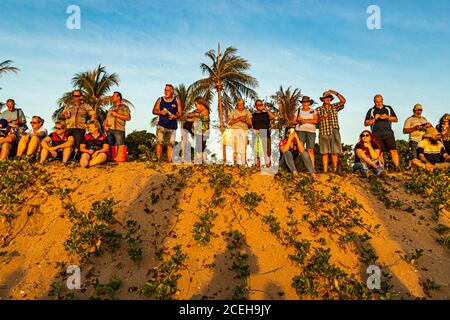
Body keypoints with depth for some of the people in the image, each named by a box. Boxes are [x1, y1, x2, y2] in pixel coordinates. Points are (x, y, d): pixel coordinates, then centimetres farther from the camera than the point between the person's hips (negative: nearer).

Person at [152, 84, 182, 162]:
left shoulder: (176, 100, 7)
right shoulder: (160, 100, 8)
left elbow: (180, 112, 5)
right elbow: (154, 111, 9)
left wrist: (175, 116, -15)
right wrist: (161, 112, -11)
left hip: (172, 126, 1)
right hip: (161, 125, 0)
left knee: (170, 144, 1)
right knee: (159, 142, -12)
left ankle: (170, 161, 6)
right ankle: (158, 160, -8)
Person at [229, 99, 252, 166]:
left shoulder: (247, 112, 13)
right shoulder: (233, 112, 10)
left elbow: (250, 124, 12)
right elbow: (230, 123, 5)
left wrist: (245, 120, -6)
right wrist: (237, 119, -8)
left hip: (244, 131, 1)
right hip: (235, 130, -1)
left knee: (244, 148, -9)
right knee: (235, 148, -9)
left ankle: (244, 164, -8)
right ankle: (235, 164, -7)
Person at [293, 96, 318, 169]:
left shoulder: (313, 111, 13)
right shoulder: (298, 111, 17)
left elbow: (316, 121, -3)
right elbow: (293, 122, 13)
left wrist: (304, 120, -8)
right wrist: (299, 122, -7)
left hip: (311, 131, -1)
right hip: (300, 131, 1)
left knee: (310, 150, -9)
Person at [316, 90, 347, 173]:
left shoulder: (335, 107, 16)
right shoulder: (318, 109, 13)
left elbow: (343, 101, 2)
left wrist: (335, 93, -6)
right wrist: (322, 117, -9)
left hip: (334, 132, 1)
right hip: (324, 133, -1)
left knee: (335, 152, -3)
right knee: (325, 152, -4)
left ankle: (335, 170, 0)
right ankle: (325, 170, -4)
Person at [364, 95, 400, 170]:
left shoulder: (388, 108, 18)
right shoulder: (371, 111, 14)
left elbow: (396, 119, 16)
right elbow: (365, 123, 9)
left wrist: (387, 117, -2)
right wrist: (374, 119, -5)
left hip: (388, 133, 1)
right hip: (377, 135, -1)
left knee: (393, 150, -11)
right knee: (380, 153, -5)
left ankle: (397, 167, -12)